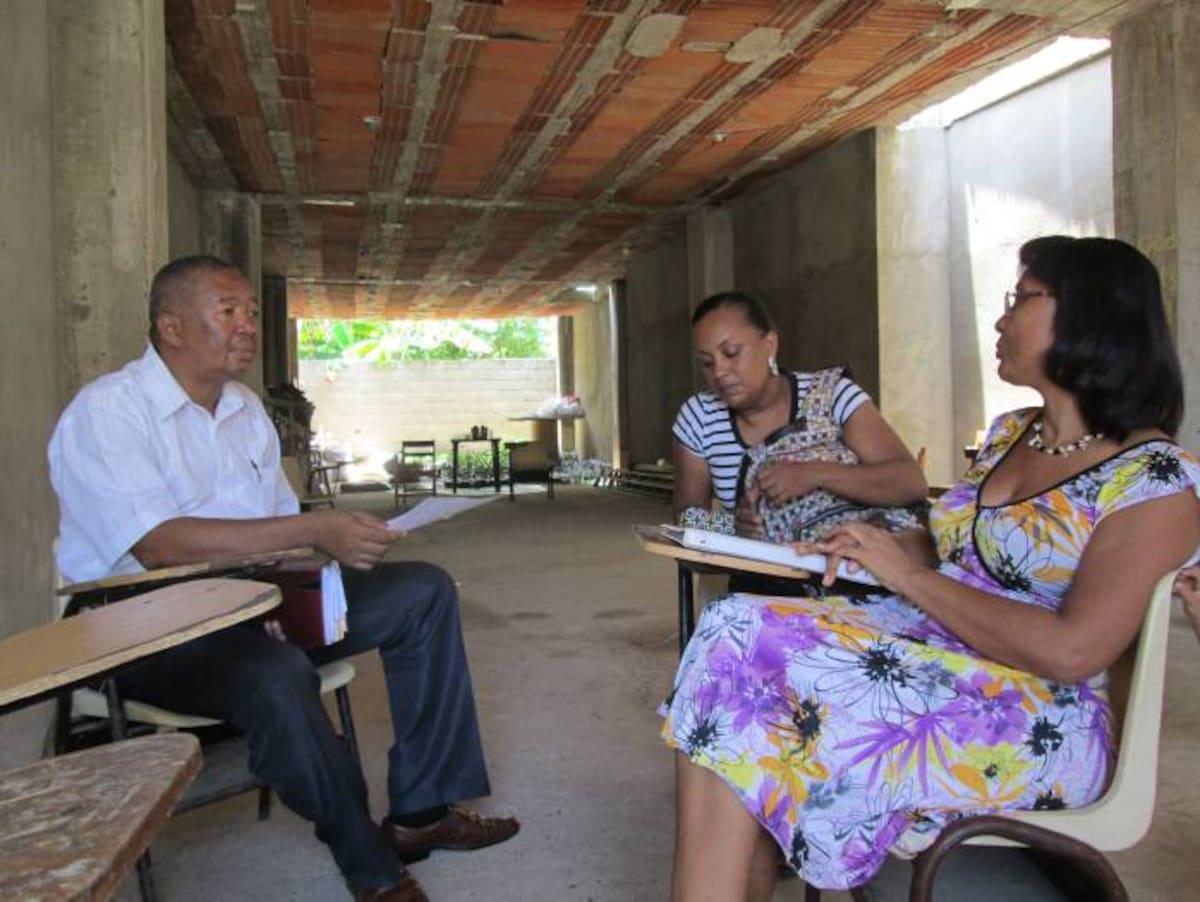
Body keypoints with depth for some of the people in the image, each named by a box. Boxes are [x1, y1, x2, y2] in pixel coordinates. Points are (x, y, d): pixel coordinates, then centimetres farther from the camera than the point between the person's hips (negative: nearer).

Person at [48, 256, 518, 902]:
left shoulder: (246, 409, 13)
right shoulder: (106, 411, -12)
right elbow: (159, 545, -25)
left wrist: (341, 544, -10)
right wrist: (314, 529, -28)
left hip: (252, 603, 8)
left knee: (425, 591, -4)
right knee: (275, 674, -39)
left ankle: (421, 811, -3)